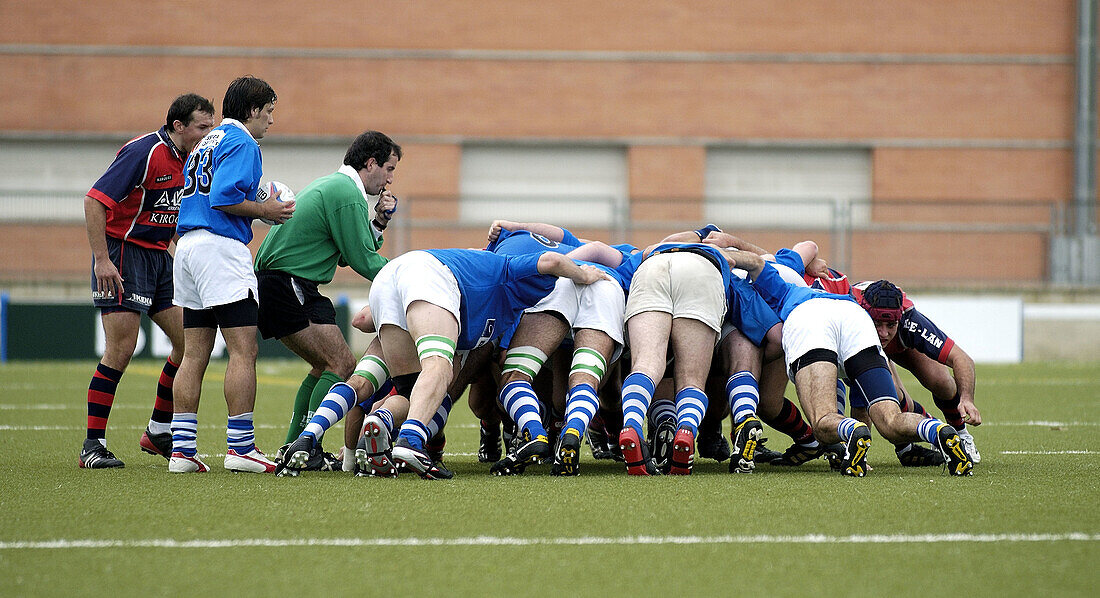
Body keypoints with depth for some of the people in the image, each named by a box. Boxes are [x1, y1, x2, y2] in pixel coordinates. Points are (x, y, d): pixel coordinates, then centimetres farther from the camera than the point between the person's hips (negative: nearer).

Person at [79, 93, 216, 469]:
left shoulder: (191, 162, 8)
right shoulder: (145, 152, -17)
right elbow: (94, 201, -21)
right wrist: (102, 260, -25)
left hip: (160, 256, 8)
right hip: (122, 254, -8)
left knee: (189, 341, 4)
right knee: (121, 349, -13)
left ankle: (158, 432, 17)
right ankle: (93, 445, -7)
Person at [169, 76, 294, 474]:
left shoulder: (206, 143, 23)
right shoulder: (241, 143, -6)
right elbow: (223, 197, -18)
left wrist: (258, 206, 19)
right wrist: (264, 211, -6)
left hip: (188, 246, 10)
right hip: (221, 247, -10)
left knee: (194, 354, 8)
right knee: (244, 351, -8)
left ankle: (182, 449, 5)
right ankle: (241, 448, -11)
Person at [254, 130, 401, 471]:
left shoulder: (331, 185, 21)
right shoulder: (347, 195, -13)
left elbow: (347, 254, 22)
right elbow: (363, 261, -13)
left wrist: (378, 222, 11)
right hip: (290, 287, -11)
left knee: (325, 365, 18)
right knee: (342, 363, -11)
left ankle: (294, 447, 15)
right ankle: (307, 444, -20)